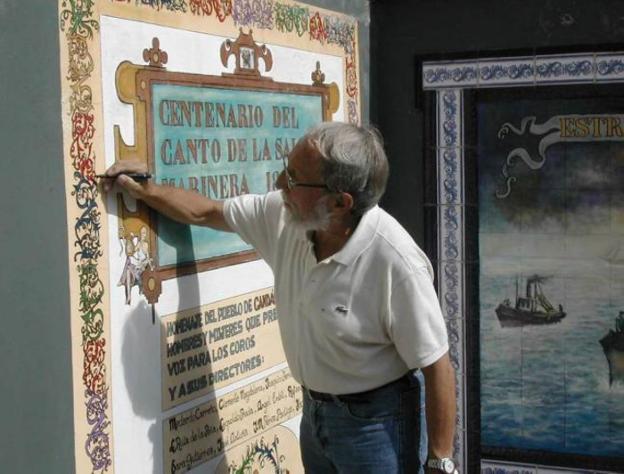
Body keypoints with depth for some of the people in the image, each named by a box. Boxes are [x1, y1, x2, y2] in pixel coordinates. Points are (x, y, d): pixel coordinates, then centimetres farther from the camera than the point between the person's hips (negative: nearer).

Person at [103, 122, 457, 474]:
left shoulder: (396, 262, -30)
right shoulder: (285, 216, -11)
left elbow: (436, 366, -22)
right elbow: (206, 213, 8)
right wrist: (145, 190, 5)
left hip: (377, 419, -6)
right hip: (316, 408, 6)